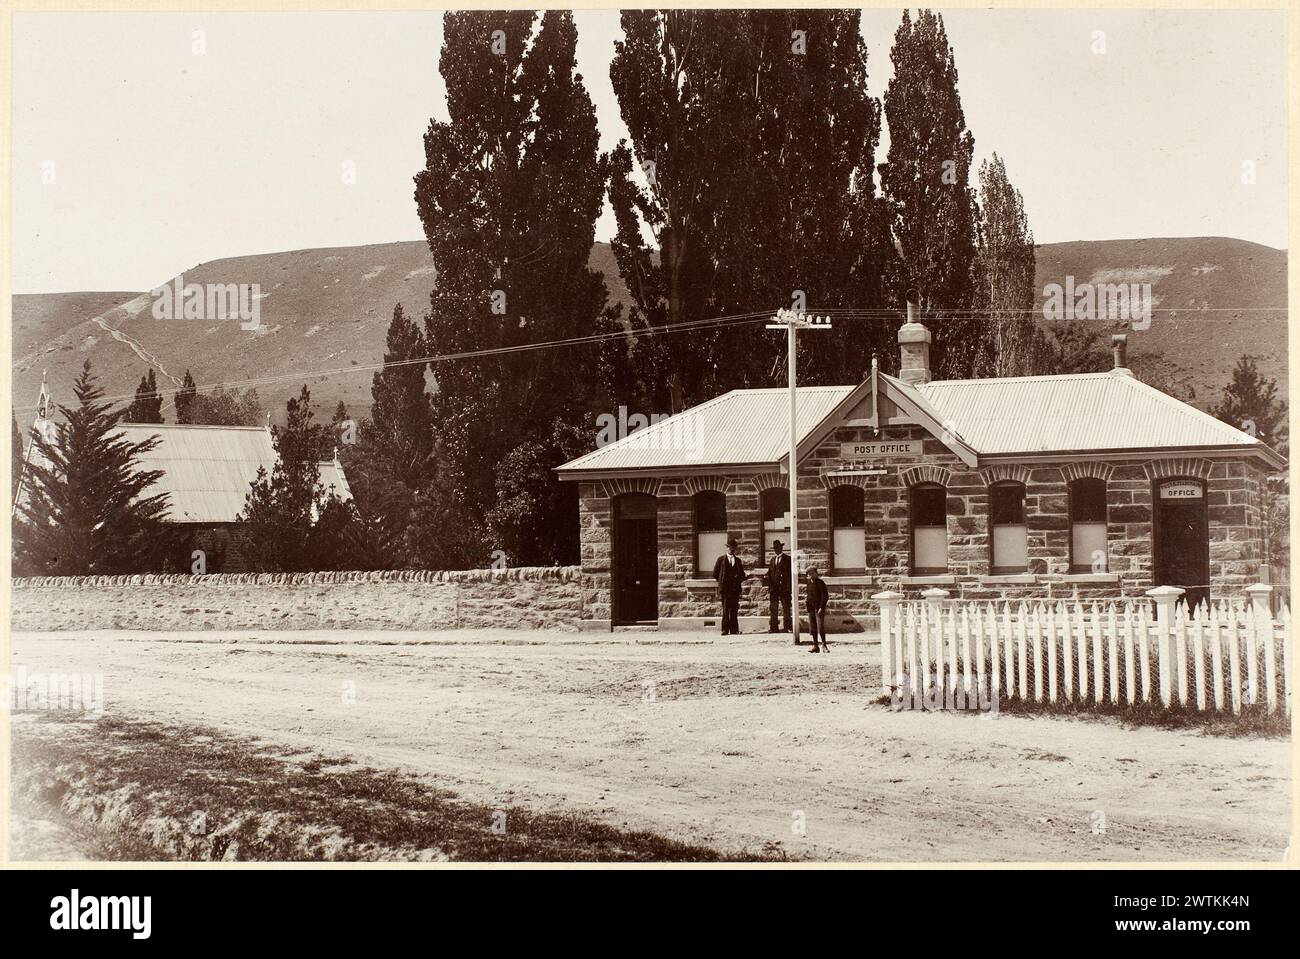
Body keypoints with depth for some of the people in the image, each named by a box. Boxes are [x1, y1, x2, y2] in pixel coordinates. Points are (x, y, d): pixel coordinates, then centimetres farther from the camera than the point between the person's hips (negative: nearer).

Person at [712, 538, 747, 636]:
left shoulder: (738, 560, 17)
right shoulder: (721, 560, 8)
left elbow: (742, 575, 19)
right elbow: (715, 574, 8)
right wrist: (721, 581, 2)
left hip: (735, 588, 3)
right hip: (725, 588, -3)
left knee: (734, 610, 2)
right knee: (726, 609, -8)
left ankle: (734, 629, 3)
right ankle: (725, 630, -10)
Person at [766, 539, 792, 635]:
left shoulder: (787, 559, 1)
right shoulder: (772, 559, 16)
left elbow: (790, 573, -3)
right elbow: (769, 574, 15)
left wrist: (788, 587, -10)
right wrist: (770, 587, 4)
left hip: (784, 587, -5)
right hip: (774, 588, 5)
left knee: (785, 608, -1)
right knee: (772, 608, 0)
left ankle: (786, 627, 2)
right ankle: (773, 627, 2)